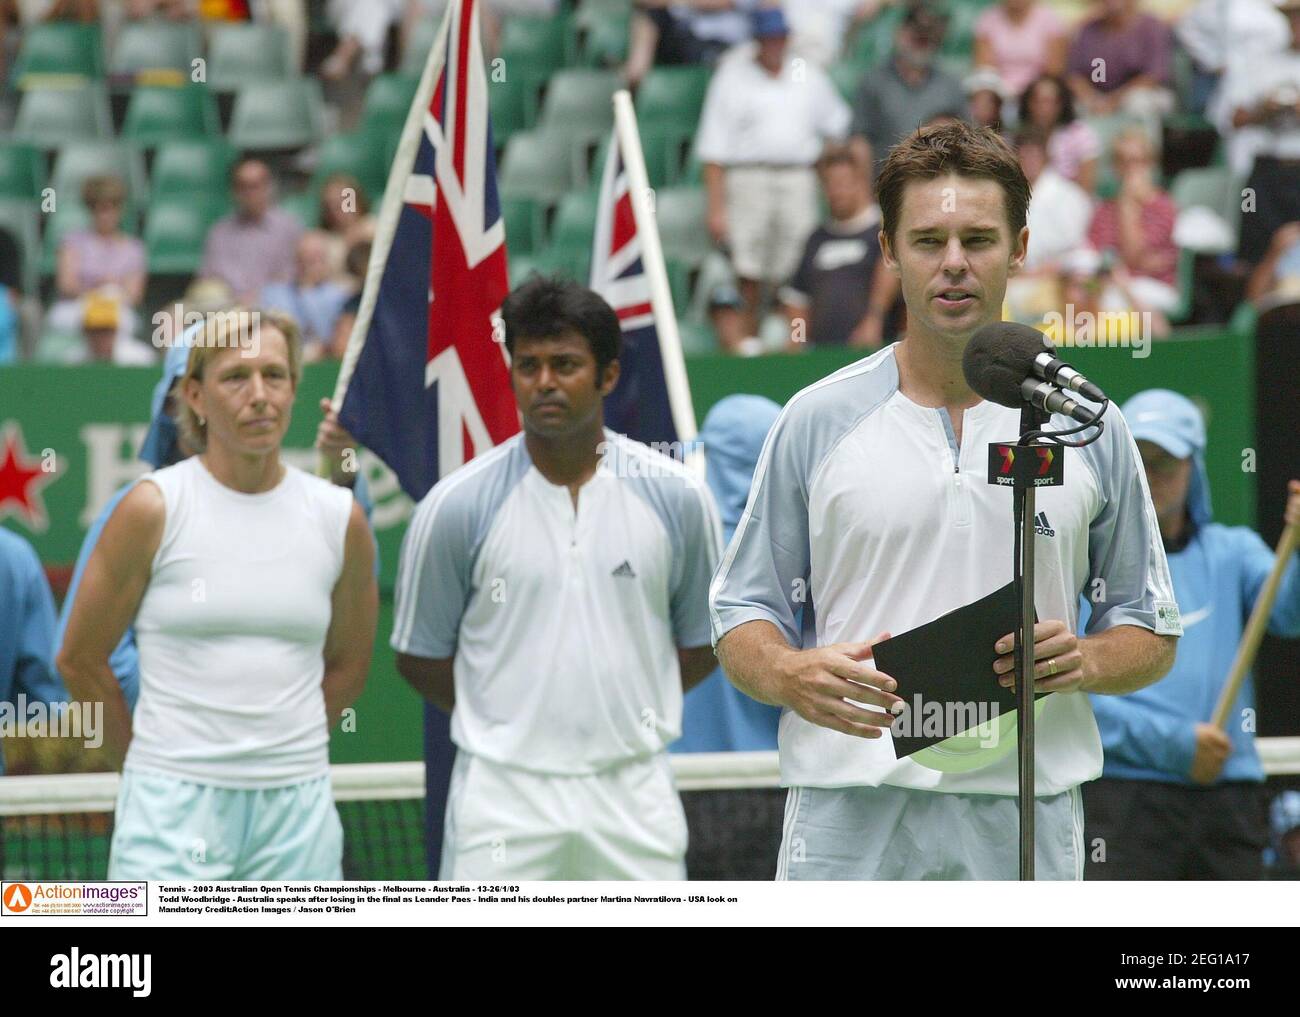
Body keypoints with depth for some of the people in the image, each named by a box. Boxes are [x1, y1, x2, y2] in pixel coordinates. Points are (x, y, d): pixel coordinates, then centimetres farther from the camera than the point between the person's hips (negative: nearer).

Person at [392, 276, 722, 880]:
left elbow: (702, 643, 13)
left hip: (635, 800, 2)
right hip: (502, 801, -2)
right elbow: (419, 655, 6)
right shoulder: (455, 506, -3)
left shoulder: (676, 497, 2)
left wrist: (621, 710, 7)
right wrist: (512, 721, 6)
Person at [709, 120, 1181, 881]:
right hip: (849, 821, -1)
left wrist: (1083, 661, -9)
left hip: (1025, 832, 1)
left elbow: (1151, 631, 13)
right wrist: (794, 675, -14)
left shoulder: (1087, 429, 8)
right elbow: (743, 617, 8)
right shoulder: (815, 422, 6)